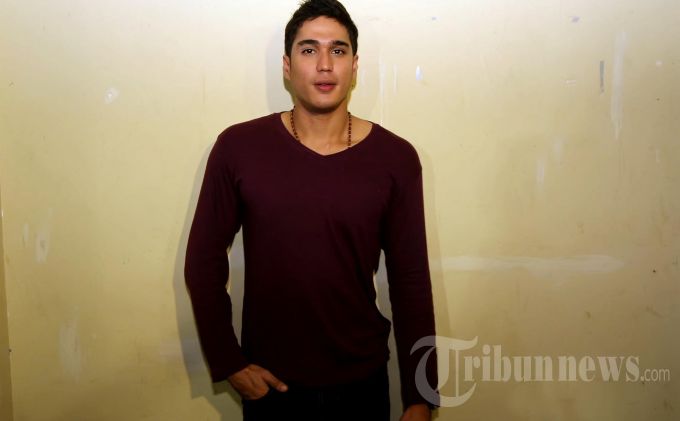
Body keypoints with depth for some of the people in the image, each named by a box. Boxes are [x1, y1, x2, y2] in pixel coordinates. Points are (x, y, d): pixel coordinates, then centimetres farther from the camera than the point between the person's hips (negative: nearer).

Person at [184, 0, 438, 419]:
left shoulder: (396, 158, -9)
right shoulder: (237, 148, -10)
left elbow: (411, 281, -6)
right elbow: (203, 261, -2)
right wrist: (227, 361, -5)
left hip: (362, 382, 1)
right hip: (271, 383, 0)